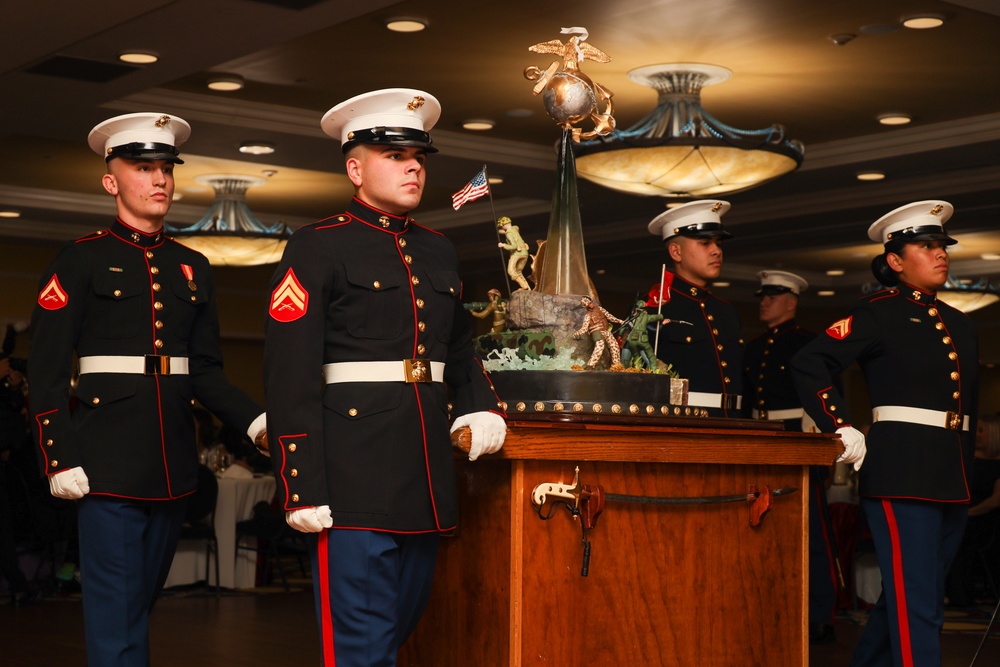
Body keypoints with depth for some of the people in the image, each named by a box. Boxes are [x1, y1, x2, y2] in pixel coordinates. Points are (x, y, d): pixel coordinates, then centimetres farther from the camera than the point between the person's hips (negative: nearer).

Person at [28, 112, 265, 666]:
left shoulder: (192, 267, 14)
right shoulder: (81, 260, -1)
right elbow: (47, 371, -5)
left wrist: (256, 420, -2)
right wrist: (60, 460, -12)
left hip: (173, 462, 5)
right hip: (108, 459, -5)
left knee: (143, 597, 15)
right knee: (115, 609, -5)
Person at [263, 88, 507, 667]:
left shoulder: (440, 252, 16)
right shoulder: (318, 248, -4)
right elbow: (291, 378, -10)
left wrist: (482, 407, 9)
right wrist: (303, 488, -15)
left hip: (427, 476, 7)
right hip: (355, 474, -7)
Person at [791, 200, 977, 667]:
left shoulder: (960, 326, 17)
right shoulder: (878, 313, -3)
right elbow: (808, 364, -10)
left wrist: (965, 478, 17)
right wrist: (841, 429, -15)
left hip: (952, 479, 7)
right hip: (901, 473, -7)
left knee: (913, 601, 14)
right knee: (917, 608, -10)